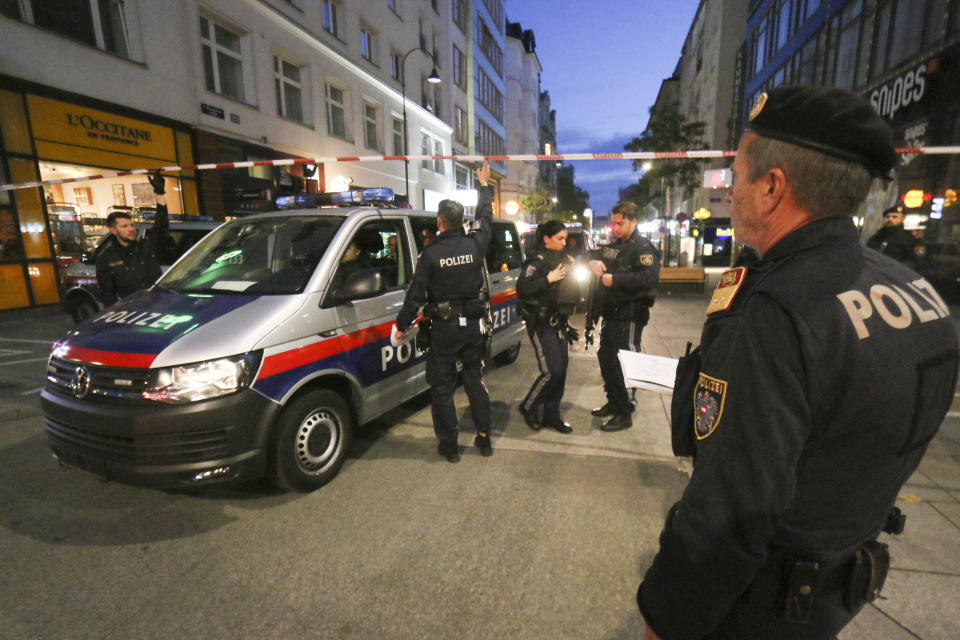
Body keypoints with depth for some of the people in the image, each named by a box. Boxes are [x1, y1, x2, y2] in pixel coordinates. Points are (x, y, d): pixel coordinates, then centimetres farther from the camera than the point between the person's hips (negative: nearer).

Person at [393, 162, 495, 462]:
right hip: (474, 326, 4)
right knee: (475, 380, 17)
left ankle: (449, 444, 17)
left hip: (444, 328, -4)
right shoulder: (475, 245, -3)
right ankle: (484, 438, 25)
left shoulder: (430, 254, -12)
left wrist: (401, 325, 4)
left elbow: (415, 295, -9)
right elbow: (485, 218, 18)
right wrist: (485, 184, 32)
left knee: (442, 386, 9)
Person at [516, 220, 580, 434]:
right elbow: (522, 289, -24)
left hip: (557, 322, 8)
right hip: (541, 324, -8)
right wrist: (548, 279, -26)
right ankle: (528, 408, 13)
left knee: (561, 370, 8)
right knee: (552, 371, -10)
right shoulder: (537, 260, -12)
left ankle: (552, 416, 21)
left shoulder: (563, 259, 14)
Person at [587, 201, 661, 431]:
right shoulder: (613, 246, 16)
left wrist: (615, 279, -26)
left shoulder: (643, 248, -11)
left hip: (629, 316, -9)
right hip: (611, 314, 9)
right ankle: (613, 403, 33)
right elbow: (592, 254, 21)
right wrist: (593, 261, -3)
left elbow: (650, 278, -25)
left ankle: (625, 414, 8)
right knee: (605, 358, 17)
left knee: (624, 364, -4)